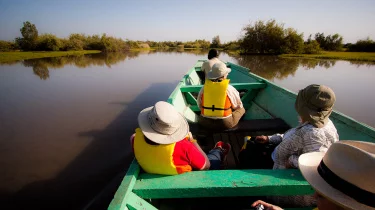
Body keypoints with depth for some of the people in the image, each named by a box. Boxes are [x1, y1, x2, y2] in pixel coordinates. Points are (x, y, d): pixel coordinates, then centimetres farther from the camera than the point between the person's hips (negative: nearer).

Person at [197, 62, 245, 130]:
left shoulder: (204, 87, -6)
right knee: (241, 109, 20)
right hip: (225, 124, -3)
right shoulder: (230, 89, -12)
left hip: (205, 123, 3)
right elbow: (239, 106, 2)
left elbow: (199, 105, 6)